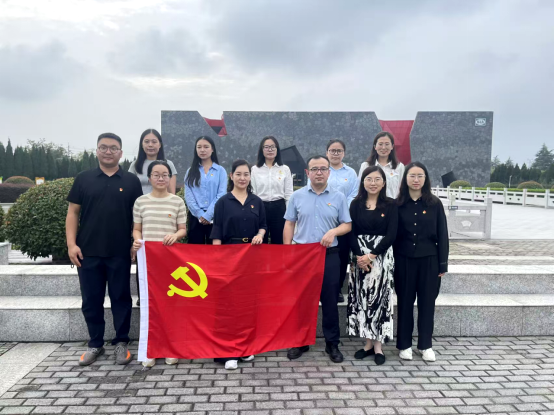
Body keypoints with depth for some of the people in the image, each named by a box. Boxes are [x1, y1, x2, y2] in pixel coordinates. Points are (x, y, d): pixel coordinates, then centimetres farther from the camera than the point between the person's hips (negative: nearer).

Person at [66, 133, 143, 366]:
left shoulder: (131, 181, 3)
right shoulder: (83, 179, 6)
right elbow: (73, 213, 5)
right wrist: (71, 244, -4)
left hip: (120, 253, -1)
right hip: (88, 252, 1)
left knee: (121, 298, 7)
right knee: (91, 300, 10)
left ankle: (121, 343, 20)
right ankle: (95, 344, 25)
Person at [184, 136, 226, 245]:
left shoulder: (220, 171, 6)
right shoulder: (191, 171, 11)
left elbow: (221, 195, -3)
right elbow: (188, 196, 2)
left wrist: (208, 215, -11)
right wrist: (200, 214, -10)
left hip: (214, 217, -1)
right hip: (196, 217, 1)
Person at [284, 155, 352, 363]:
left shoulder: (338, 197, 3)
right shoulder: (297, 196, 4)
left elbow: (347, 225, 4)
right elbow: (289, 224, 6)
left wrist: (333, 231, -16)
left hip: (329, 255, 0)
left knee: (330, 300, 6)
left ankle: (332, 343, 20)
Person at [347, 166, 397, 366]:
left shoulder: (391, 205, 1)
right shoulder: (355, 204, 7)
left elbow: (391, 234, -6)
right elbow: (351, 233, 2)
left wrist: (371, 255, -14)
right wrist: (359, 256, -12)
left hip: (382, 257, -2)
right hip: (359, 257, 2)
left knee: (379, 298, 0)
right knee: (362, 299, 5)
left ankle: (378, 344, 10)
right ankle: (368, 342, 17)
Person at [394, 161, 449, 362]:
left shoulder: (435, 204, 0)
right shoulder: (398, 204, 1)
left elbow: (442, 235, 1)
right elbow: (392, 235, 2)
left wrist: (443, 264, -2)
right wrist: (391, 262, -1)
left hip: (429, 260, 0)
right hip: (404, 260, 0)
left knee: (427, 303, 9)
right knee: (405, 302, 8)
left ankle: (425, 345, 22)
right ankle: (404, 345, 20)